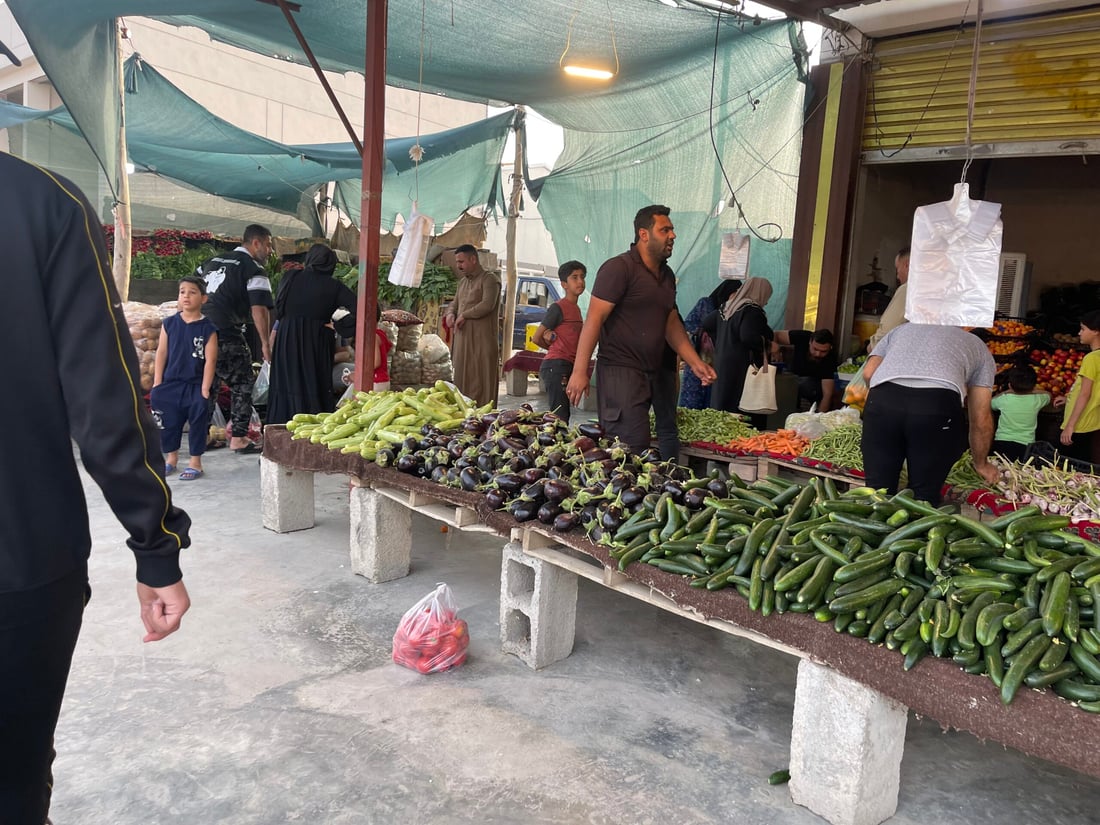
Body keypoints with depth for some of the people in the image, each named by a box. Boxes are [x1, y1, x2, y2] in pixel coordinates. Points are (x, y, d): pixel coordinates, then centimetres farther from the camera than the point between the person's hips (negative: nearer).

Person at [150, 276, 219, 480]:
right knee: (168, 422, 10)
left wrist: (205, 389, -12)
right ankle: (171, 457, 28)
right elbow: (161, 353, 5)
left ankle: (195, 462, 12)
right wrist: (157, 383, 1)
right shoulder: (169, 323, 3)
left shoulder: (207, 328, -6)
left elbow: (210, 360, -8)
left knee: (197, 422, 0)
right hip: (170, 383, 3)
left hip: (195, 385, -3)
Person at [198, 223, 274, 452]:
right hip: (226, 336, -7)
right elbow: (259, 308, -13)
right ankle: (238, 438, 5)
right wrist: (265, 342, -11)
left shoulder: (213, 261, 21)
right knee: (243, 384, 5)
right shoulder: (254, 269, -3)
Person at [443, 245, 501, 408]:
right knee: (462, 380, 7)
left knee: (482, 382, -7)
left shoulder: (489, 279, -4)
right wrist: (450, 314, 2)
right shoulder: (462, 282, 21)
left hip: (483, 340, -8)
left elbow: (488, 304, -17)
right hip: (462, 338, 8)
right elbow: (455, 303, 26)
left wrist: (464, 316, -11)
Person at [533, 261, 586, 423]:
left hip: (568, 367, 9)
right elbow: (536, 338, -5)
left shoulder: (576, 308, 17)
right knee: (560, 417, -13)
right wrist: (556, 349, 10)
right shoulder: (558, 307, -8)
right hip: (556, 365, -9)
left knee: (563, 416, 10)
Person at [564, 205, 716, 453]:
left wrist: (695, 363, 13)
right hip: (620, 371, -8)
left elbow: (672, 324, 23)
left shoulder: (667, 275, 17)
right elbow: (594, 319, -14)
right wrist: (579, 371, -19)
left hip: (652, 374, 8)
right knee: (635, 446, -13)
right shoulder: (619, 268, -9)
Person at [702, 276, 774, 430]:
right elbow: (748, 337, -28)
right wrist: (767, 344, -13)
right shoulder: (752, 310, -14)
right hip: (742, 368, -9)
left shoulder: (727, 307, 12)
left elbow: (706, 323, 21)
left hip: (722, 365, 9)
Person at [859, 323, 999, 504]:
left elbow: (868, 373, 20)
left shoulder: (902, 329, 39)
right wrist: (981, 464, 40)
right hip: (939, 402, -1)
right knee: (924, 496, 11)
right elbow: (981, 417, 28)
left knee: (878, 489, 10)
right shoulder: (979, 348, 34)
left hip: (883, 398, 2)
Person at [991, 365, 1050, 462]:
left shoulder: (1004, 399, 0)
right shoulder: (1036, 400, 4)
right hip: (1025, 446, 0)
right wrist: (1029, 390, 38)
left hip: (1001, 443, 0)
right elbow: (1048, 394, 30)